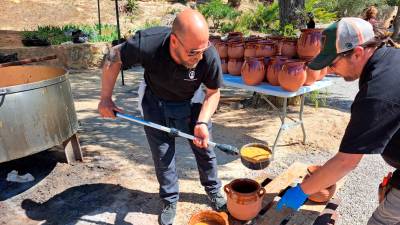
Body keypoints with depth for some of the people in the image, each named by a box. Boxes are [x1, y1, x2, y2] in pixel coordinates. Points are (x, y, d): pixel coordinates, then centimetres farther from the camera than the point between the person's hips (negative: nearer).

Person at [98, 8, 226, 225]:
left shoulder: (210, 56, -33)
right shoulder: (146, 44, -36)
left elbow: (213, 92, -14)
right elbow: (114, 58, -14)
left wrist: (202, 122, -28)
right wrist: (106, 98, -12)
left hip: (191, 103, 1)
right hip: (156, 103, 0)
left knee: (204, 148, 8)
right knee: (162, 154, 6)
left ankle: (214, 191, 35)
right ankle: (170, 201, 29)